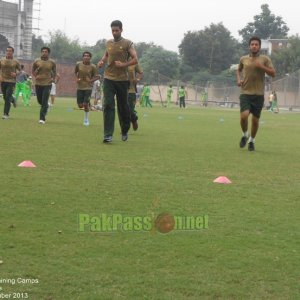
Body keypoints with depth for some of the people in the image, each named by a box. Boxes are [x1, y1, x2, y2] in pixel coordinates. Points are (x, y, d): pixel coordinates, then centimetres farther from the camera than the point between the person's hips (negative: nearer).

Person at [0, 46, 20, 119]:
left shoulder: (15, 62, 0)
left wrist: (16, 74, -10)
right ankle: (13, 100, 46)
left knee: (8, 97, -11)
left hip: (11, 81, -3)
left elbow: (19, 70, 11)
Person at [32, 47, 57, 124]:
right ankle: (45, 107, 45)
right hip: (38, 83, 2)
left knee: (44, 102, -10)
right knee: (39, 100, 11)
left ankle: (42, 118, -7)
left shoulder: (52, 62, -1)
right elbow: (33, 71, 13)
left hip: (47, 84, -2)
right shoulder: (37, 61, 0)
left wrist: (53, 78, -1)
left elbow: (54, 71, 15)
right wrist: (35, 76, -5)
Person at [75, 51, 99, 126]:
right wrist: (77, 78, -1)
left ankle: (86, 119, 13)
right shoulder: (78, 64, -2)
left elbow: (97, 76, -2)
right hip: (80, 87, 3)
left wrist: (91, 80, -19)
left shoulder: (93, 67, -9)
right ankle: (88, 104, 38)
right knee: (80, 105, 1)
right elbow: (76, 72, 16)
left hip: (88, 87, -3)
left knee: (86, 104, -8)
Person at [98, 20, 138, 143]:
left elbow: (135, 60, -5)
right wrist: (102, 61, 5)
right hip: (108, 78, 2)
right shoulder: (108, 43, 9)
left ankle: (125, 131, 29)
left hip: (122, 79, -2)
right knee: (108, 105, -10)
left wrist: (123, 65, -18)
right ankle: (108, 135, -12)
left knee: (123, 107, 8)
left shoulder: (127, 43, -3)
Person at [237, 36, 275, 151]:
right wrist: (239, 79, 7)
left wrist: (261, 66, -17)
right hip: (245, 93, 0)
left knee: (255, 120, 5)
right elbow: (239, 70, 26)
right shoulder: (243, 59, 6)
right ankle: (245, 135, 10)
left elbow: (273, 73, -5)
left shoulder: (265, 59, 1)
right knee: (244, 116, -19)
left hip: (258, 94, 0)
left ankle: (252, 141, 27)